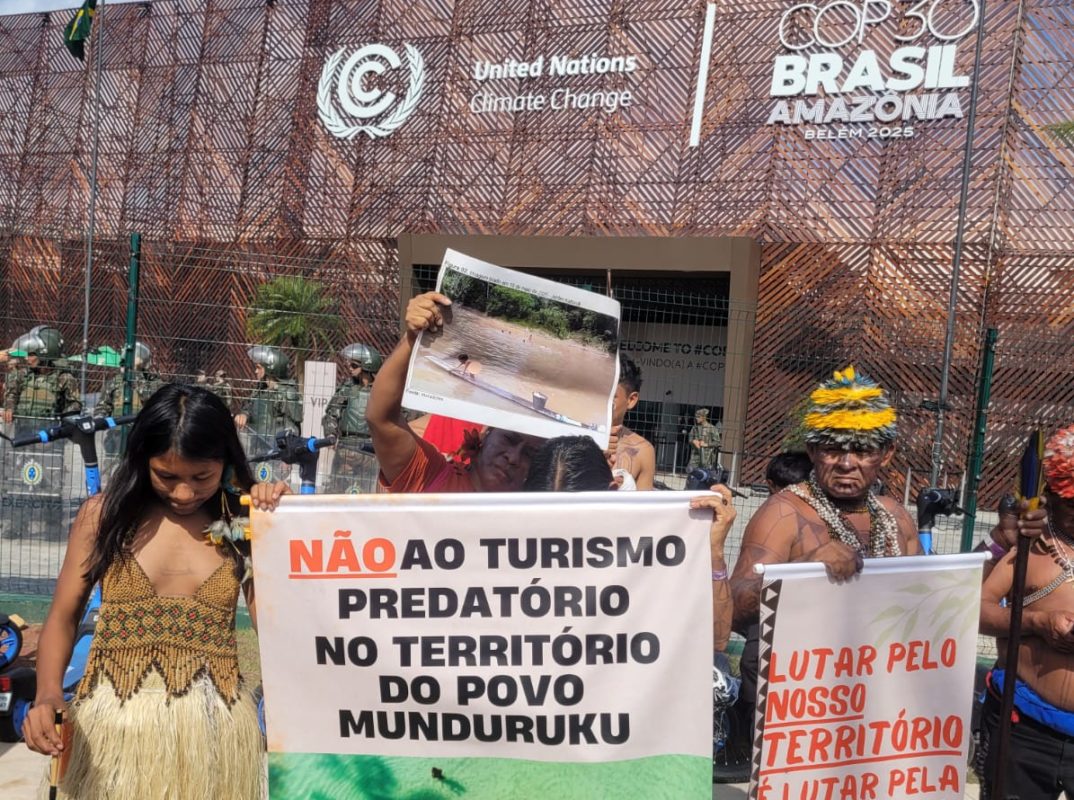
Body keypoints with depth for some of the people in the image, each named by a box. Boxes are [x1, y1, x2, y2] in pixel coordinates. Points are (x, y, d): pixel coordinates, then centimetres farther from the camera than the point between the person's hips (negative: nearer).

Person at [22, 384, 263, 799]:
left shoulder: (243, 526, -2)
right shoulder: (104, 513, -1)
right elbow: (63, 616, 3)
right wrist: (48, 695, -13)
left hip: (212, 726, 0)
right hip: (112, 724, 1)